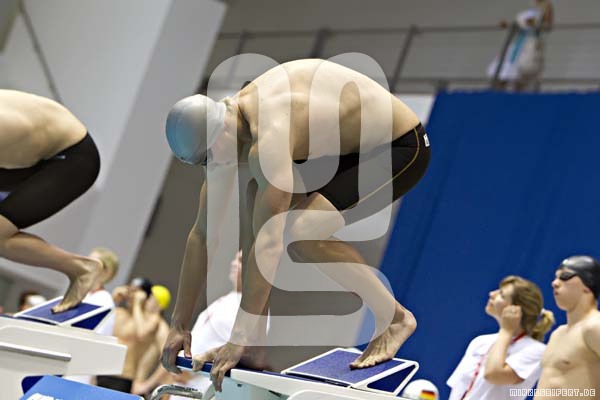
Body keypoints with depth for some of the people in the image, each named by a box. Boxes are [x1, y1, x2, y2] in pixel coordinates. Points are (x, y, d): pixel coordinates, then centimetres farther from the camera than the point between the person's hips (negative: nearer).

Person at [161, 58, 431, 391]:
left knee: (301, 232, -24)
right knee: (256, 197, -3)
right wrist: (179, 324, 2)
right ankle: (255, 349, -1)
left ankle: (394, 318, -3)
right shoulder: (228, 127, -4)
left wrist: (238, 337, -31)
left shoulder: (268, 140, -32)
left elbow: (268, 243, -34)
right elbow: (202, 233, 1)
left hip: (403, 146, -9)